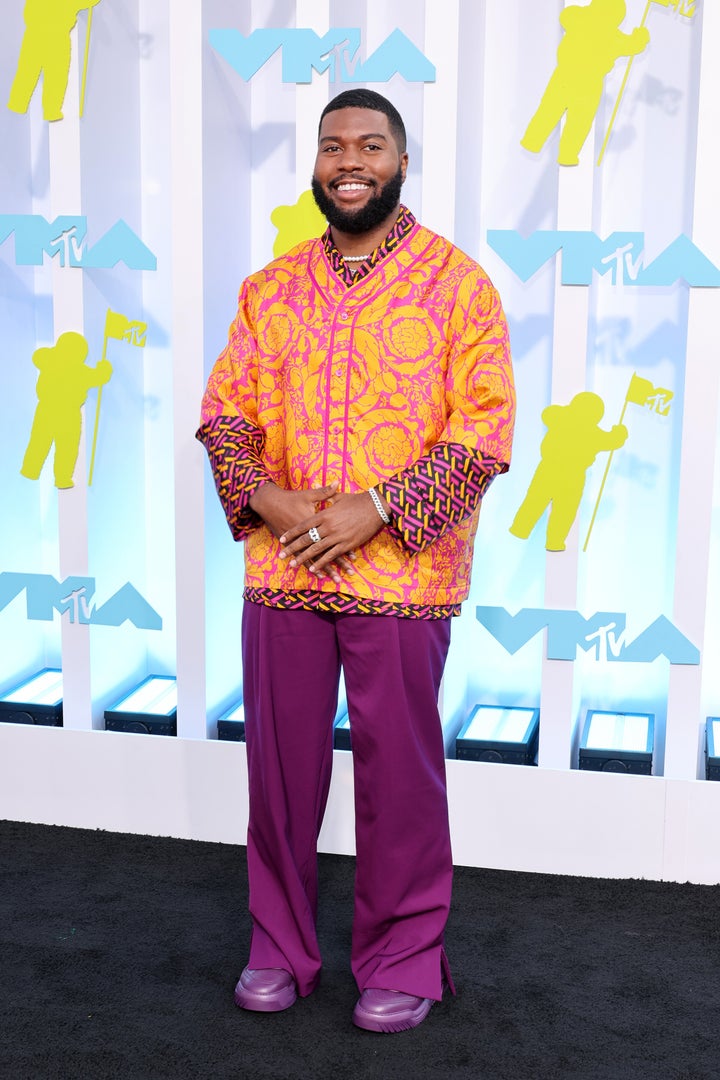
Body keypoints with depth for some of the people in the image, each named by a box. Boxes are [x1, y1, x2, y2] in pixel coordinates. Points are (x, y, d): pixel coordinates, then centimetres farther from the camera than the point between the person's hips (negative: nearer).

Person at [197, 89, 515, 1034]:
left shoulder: (457, 283, 0)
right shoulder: (269, 289, 12)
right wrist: (266, 498, -10)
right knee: (280, 762, 10)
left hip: (401, 574, -3)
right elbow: (224, 411, 9)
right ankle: (280, 947, 27)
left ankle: (403, 962, 21)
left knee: (399, 771, 4)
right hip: (281, 567, 4)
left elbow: (484, 429, -7)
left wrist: (374, 510, -17)